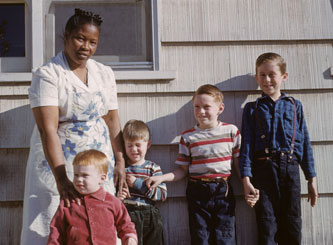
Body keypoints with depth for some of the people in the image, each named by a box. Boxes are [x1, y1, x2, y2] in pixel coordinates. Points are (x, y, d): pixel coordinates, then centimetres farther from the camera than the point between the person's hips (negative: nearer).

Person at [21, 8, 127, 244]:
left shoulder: (105, 73, 6)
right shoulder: (47, 74, -10)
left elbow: (112, 120, 9)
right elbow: (48, 129, -20)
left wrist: (120, 162, 1)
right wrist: (61, 179, -27)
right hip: (57, 163, -4)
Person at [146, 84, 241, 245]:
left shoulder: (231, 131, 1)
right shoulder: (188, 137, 2)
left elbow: (239, 163, 5)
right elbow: (183, 169, 5)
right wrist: (162, 178, -9)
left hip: (223, 191, 0)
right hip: (197, 191, 1)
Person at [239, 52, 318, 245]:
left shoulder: (295, 106, 13)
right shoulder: (252, 108, 10)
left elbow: (305, 142, 13)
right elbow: (247, 144, 4)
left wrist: (311, 179, 9)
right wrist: (246, 179, -7)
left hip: (290, 167, 1)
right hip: (264, 168, -1)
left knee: (292, 225, 4)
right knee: (267, 226, -1)